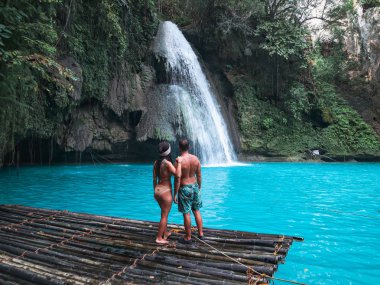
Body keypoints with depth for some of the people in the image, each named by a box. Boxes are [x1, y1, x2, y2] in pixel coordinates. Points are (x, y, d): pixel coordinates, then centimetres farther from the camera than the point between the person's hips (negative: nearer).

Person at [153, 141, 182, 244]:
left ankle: (165, 233, 39)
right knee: (164, 216, 6)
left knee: (165, 213, 25)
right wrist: (179, 163, -20)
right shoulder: (167, 163, -20)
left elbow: (154, 179, 8)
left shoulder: (156, 162, 2)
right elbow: (178, 175, -30)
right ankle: (159, 238, 13)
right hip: (166, 192, -7)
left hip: (157, 190, 7)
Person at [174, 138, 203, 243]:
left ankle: (188, 238, 16)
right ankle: (201, 234, 27)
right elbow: (199, 176, 5)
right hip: (195, 187, 6)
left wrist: (175, 194, -10)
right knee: (197, 211, 18)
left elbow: (178, 179, -18)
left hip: (184, 189, -5)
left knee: (186, 213, 5)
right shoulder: (195, 158, -2)